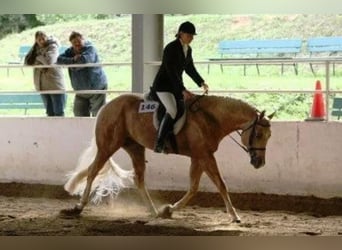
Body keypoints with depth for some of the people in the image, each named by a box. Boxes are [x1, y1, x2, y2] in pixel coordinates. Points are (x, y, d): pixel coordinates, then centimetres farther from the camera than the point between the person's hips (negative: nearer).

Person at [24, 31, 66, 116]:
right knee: (50, 113, 11)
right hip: (42, 86, 7)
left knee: (59, 112, -7)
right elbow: (26, 62, 10)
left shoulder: (52, 47, -9)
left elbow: (49, 61, -26)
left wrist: (38, 57, -8)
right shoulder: (36, 48, 12)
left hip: (55, 85, -7)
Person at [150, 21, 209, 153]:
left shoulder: (188, 49, 6)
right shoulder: (171, 48, -20)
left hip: (176, 85, 9)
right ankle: (158, 144, -23)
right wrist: (183, 90, -32)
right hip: (163, 85, -9)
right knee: (172, 111, -26)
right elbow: (171, 72, -26)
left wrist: (201, 83, 11)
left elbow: (190, 68, 20)